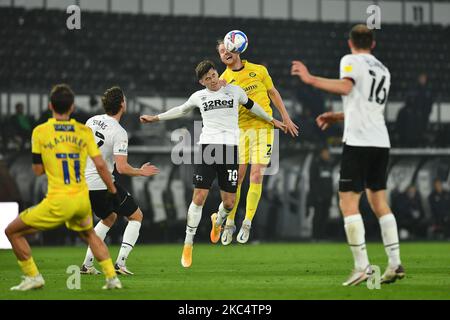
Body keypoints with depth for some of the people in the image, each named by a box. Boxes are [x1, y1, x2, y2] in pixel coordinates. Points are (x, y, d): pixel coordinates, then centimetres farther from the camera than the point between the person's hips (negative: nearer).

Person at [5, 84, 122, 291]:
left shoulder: (40, 132, -4)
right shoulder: (84, 131, 3)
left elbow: (38, 171, 2)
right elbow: (100, 165, 0)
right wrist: (113, 192, 14)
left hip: (58, 202, -4)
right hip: (82, 200, 4)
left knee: (13, 231, 11)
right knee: (89, 234, 34)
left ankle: (33, 277, 7)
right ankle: (111, 278, 22)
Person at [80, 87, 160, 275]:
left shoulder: (92, 121, 4)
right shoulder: (119, 133, -17)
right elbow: (122, 168, -22)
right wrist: (141, 172, -4)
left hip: (84, 183, 8)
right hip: (103, 184, -8)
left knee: (109, 218, 29)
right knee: (136, 216, 10)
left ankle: (87, 265, 20)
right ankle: (120, 263, -4)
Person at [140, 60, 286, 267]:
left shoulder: (234, 91, 8)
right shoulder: (199, 96, 11)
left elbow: (251, 106, 26)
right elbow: (181, 110, 29)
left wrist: (272, 120, 36)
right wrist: (155, 118, 32)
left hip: (230, 148, 0)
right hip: (207, 147, 0)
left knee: (229, 202, -2)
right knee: (199, 197, -10)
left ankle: (218, 221, 36)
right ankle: (188, 245, 1)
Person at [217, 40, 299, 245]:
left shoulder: (259, 70, 5)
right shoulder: (224, 80, 3)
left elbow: (273, 93, 16)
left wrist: (285, 117, 15)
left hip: (263, 128, 0)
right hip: (239, 129, 0)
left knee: (256, 177, -7)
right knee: (236, 178, -1)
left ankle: (247, 223, 1)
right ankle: (229, 223, 12)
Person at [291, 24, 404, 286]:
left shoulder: (351, 61, 0)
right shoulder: (383, 70, 23)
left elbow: (345, 87, -20)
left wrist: (311, 79, -17)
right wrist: (337, 116, 35)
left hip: (358, 142, -7)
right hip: (381, 142, 7)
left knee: (349, 202, -5)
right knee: (379, 201, 13)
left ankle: (362, 266, -14)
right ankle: (395, 262, 6)